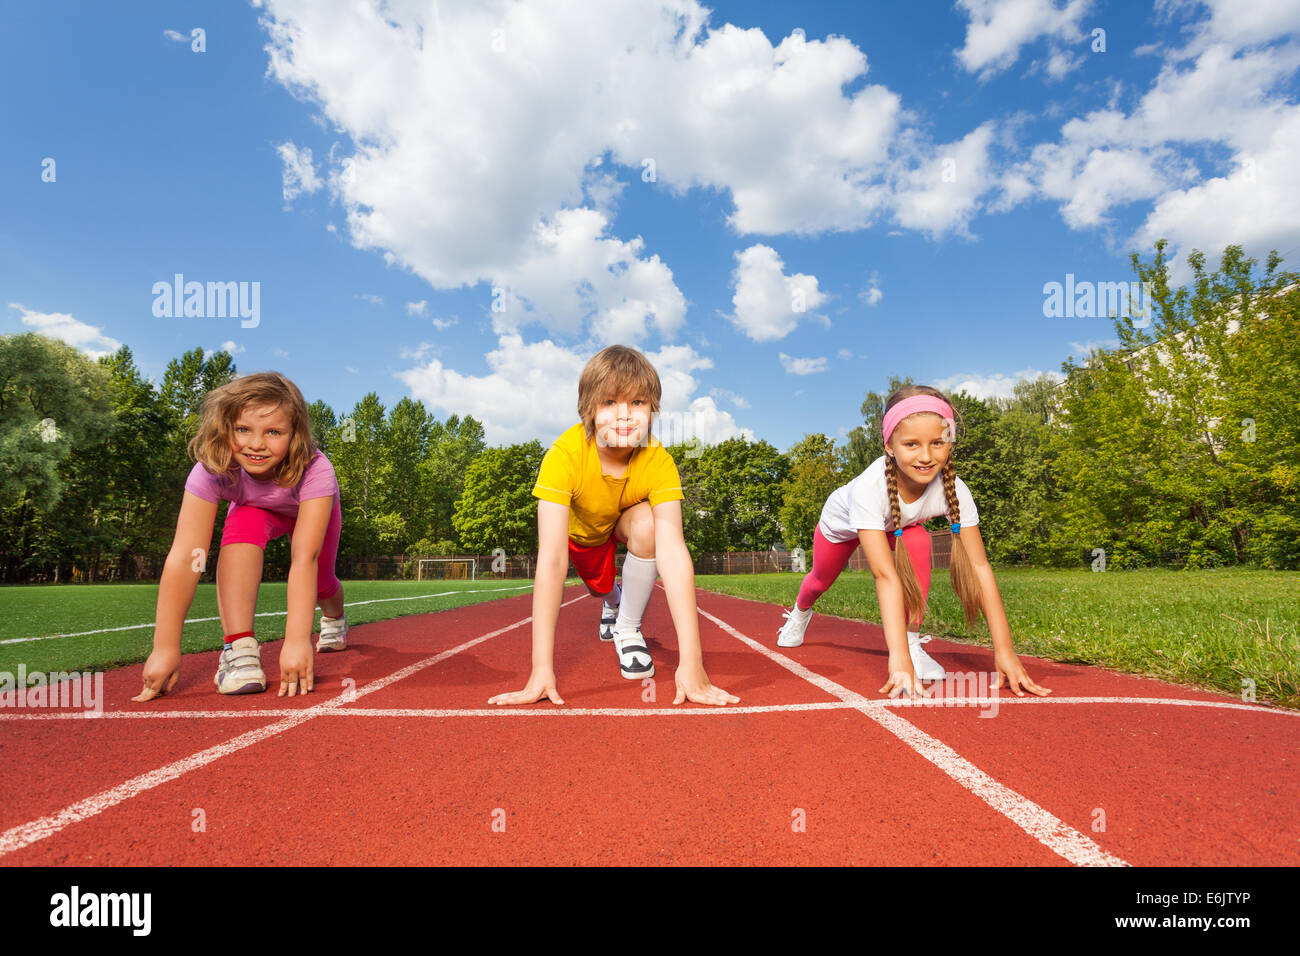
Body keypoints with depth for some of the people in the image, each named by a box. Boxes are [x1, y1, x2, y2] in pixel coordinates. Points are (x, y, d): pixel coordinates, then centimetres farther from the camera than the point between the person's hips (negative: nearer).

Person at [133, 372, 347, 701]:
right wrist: (165, 648, -45)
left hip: (312, 511, 0)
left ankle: (335, 621, 40)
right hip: (255, 511, 0)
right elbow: (185, 557, -42)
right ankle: (239, 649, -32)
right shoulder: (211, 471, -39)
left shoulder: (315, 471, -43)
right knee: (245, 525, -32)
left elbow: (304, 559, -47)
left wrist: (297, 642, -53)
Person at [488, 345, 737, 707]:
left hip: (627, 522, 0)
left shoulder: (658, 461, -37)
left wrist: (691, 662, -52)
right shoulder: (564, 455, -41)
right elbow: (551, 559, -46)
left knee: (645, 522, -30)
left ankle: (628, 627, -6)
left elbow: (673, 551, -45)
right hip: (578, 527, 1)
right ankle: (612, 602, 49)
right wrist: (541, 669, -49)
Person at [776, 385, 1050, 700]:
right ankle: (800, 613, 58)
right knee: (820, 581, 20)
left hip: (896, 525, 2)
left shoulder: (954, 490, -38)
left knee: (918, 544, -32)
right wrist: (898, 658, -59)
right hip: (842, 522, -1)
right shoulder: (869, 488, -48)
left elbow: (979, 566, -36)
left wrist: (1004, 650, -40)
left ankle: (912, 640, -17)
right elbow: (885, 576, -52)